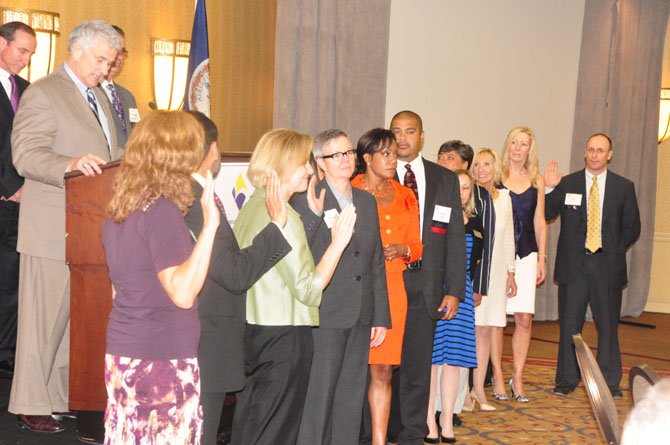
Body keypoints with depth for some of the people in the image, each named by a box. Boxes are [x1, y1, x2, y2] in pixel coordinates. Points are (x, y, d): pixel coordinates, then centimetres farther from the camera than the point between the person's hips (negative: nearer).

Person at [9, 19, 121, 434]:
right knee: (44, 318, -2)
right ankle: (31, 405, 8)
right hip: (53, 229, -8)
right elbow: (26, 154, -19)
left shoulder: (97, 98, 20)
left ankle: (66, 396, 21)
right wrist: (70, 165, -35)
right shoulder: (42, 94, -9)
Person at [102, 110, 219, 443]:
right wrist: (209, 226, -24)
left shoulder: (117, 209, 10)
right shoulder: (163, 212, -17)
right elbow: (182, 293, -24)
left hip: (120, 353, 8)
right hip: (163, 359, -8)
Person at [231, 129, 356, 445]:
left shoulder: (251, 207, 11)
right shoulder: (282, 215, -16)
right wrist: (338, 242, -11)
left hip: (252, 329, 9)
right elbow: (308, 289, -17)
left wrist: (313, 215, 15)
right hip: (284, 335, -9)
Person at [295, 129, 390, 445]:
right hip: (324, 315, -6)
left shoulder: (367, 201, 14)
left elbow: (377, 262, 16)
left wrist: (381, 316, 13)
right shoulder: (307, 201, -5)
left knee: (352, 398, 11)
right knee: (318, 396, -1)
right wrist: (315, 212, -27)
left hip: (361, 317, 6)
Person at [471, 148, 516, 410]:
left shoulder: (504, 197, 12)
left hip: (496, 269, 5)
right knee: (473, 328, -6)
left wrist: (510, 273, 17)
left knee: (488, 328, 3)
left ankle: (479, 389, 9)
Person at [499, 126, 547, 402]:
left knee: (524, 318, -3)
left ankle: (517, 378, 6)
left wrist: (542, 258, 10)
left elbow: (539, 221, 14)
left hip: (526, 254, 2)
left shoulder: (537, 181, 11)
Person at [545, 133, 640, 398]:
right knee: (569, 324, 5)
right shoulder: (566, 184, 5)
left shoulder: (624, 187, 6)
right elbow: (546, 215, 0)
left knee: (608, 324, 4)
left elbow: (632, 227, 10)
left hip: (608, 264, 0)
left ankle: (610, 383, 13)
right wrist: (548, 189, -13)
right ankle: (567, 379, 16)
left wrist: (615, 251, 1)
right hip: (573, 264, 0)